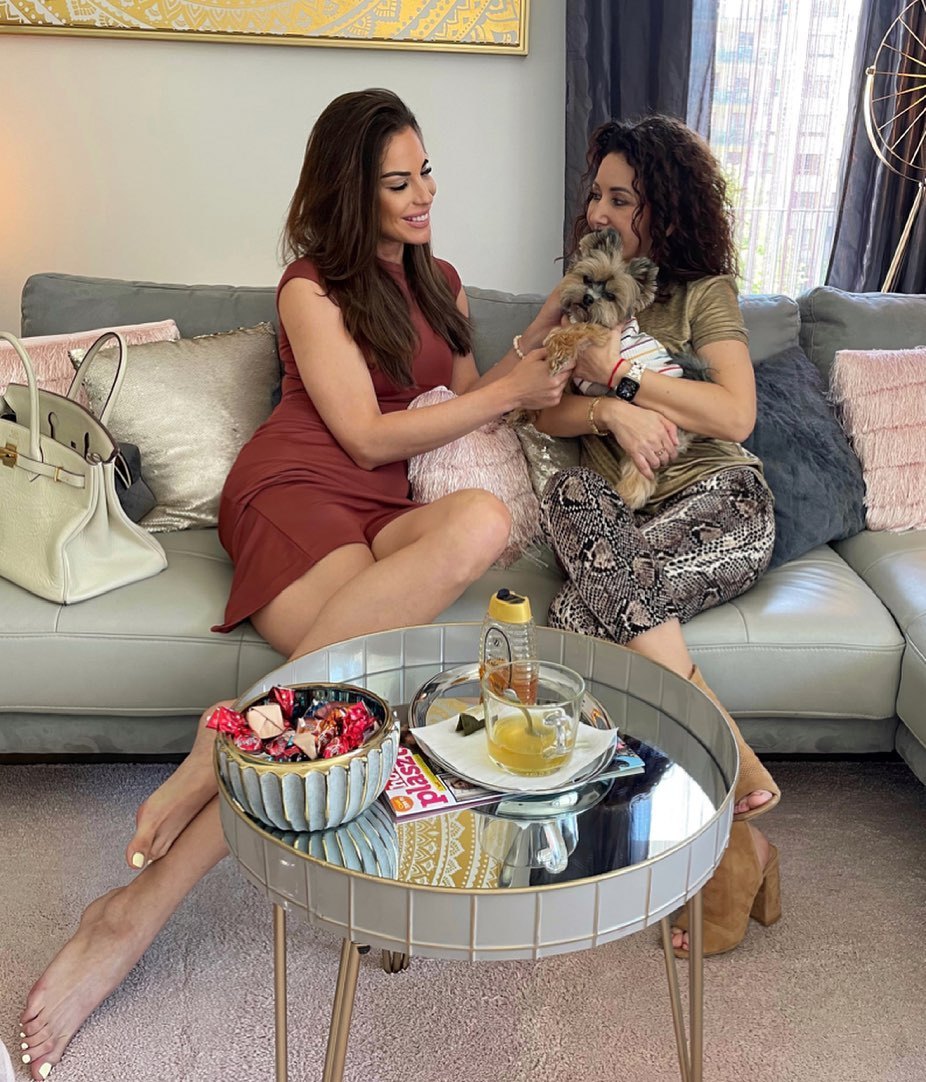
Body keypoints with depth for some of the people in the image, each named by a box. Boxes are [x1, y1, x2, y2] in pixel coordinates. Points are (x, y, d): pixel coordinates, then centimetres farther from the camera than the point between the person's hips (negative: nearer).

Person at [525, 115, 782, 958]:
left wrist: (618, 372, -8)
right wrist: (615, 414, -13)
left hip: (721, 506, -4)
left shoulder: (706, 293, 6)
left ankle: (728, 834, -22)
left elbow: (735, 415, -9)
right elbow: (549, 413, 7)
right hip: (624, 509, 4)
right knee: (570, 494, -34)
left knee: (578, 618, -31)